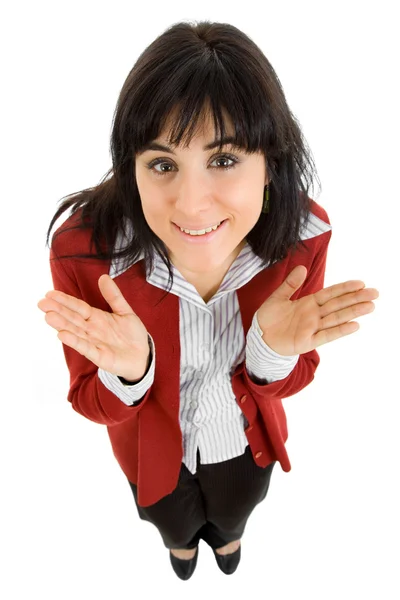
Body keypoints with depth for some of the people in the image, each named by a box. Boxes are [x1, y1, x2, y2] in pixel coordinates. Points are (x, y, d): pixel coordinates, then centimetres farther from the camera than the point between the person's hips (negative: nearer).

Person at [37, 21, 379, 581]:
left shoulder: (303, 236, -30)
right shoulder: (84, 251, -36)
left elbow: (286, 382, -15)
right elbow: (94, 403, -20)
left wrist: (274, 351, -39)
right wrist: (127, 372, -44)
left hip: (245, 436, 2)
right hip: (154, 446, -1)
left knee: (235, 512, 37)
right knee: (175, 519, 35)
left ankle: (226, 532, 76)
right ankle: (181, 539, 75)